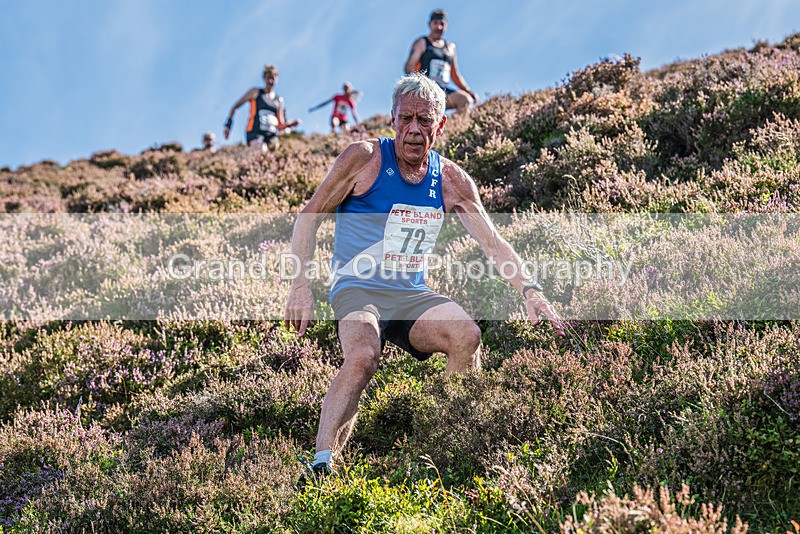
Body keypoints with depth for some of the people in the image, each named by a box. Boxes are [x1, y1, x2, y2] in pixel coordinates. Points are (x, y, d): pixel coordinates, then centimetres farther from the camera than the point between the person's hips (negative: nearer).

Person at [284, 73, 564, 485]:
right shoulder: (364, 158, -6)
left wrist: (529, 290, -11)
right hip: (357, 290, -4)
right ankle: (320, 465, -39)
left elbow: (493, 243, 6)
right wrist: (301, 285, -12)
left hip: (412, 296, 4)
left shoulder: (451, 181, 5)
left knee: (466, 335, -25)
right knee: (362, 357, -35)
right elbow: (309, 216, -2)